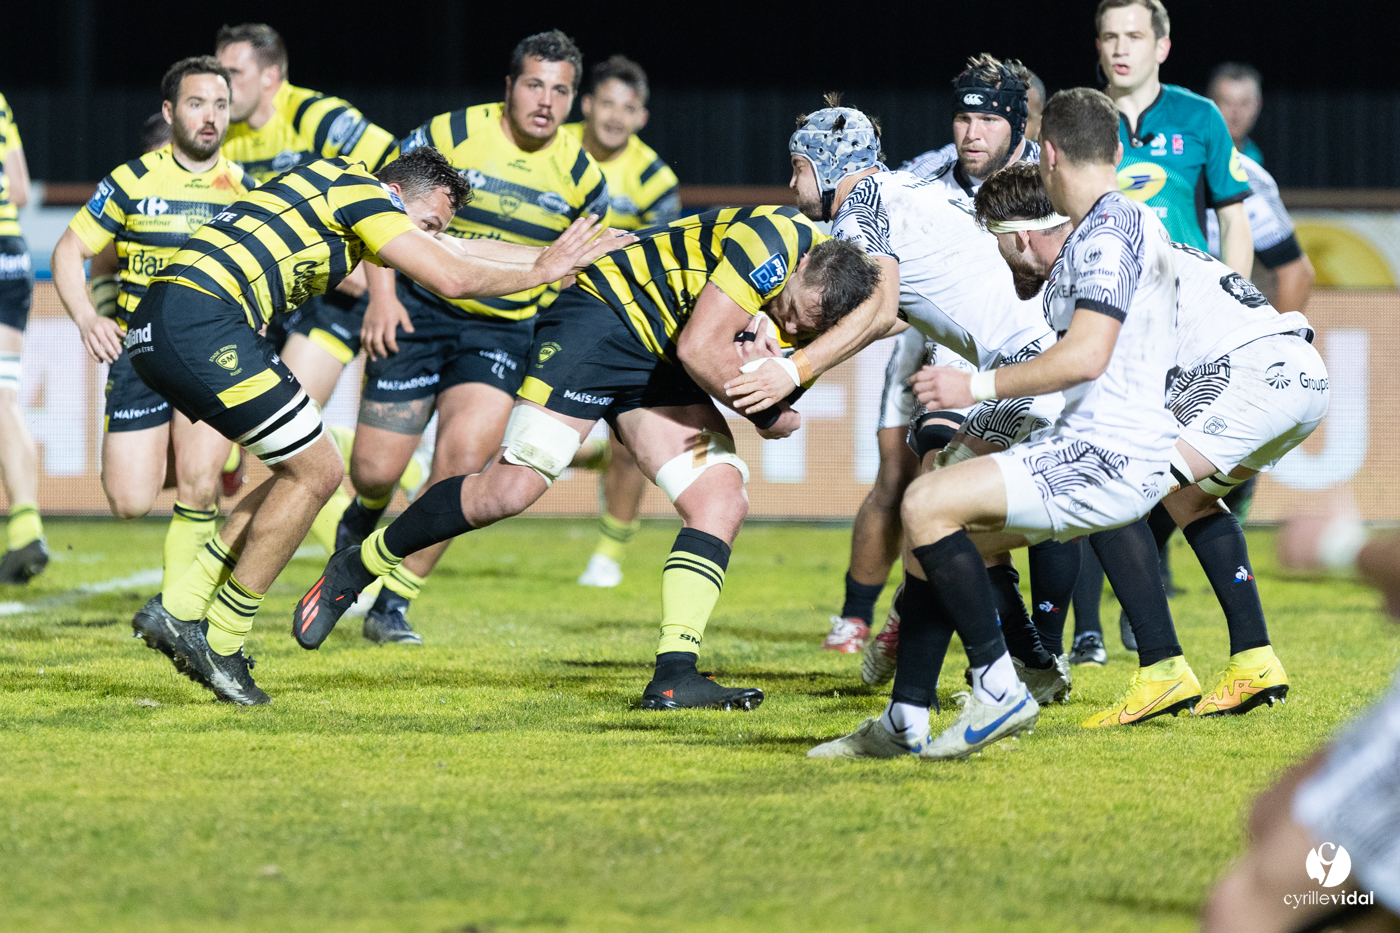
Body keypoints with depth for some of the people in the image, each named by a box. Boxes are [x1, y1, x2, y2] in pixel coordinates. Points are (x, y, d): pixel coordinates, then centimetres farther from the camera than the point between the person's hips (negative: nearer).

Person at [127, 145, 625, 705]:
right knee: (315, 473, -2)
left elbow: (456, 253, 36)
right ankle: (219, 642, 2)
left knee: (307, 470, 16)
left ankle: (177, 611, 13)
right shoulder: (358, 189, -3)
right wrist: (541, 272, 7)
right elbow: (451, 280, -8)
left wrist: (555, 255, 37)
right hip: (200, 321, -10)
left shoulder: (340, 200, 26)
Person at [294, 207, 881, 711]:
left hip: (657, 366, 8)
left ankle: (674, 677, -10)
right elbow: (697, 348, -26)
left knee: (722, 501, -8)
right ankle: (353, 571, 2)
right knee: (508, 490, -16)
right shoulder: (772, 243, -26)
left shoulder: (825, 304, -3)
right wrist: (768, 415, -13)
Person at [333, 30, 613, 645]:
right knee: (375, 470, -4)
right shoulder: (450, 135, -10)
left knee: (464, 455, -20)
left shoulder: (581, 176, -2)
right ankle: (366, 517, 37)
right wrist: (382, 295, -12)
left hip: (504, 328, 1)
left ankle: (392, 604, -7)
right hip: (419, 311, -1)